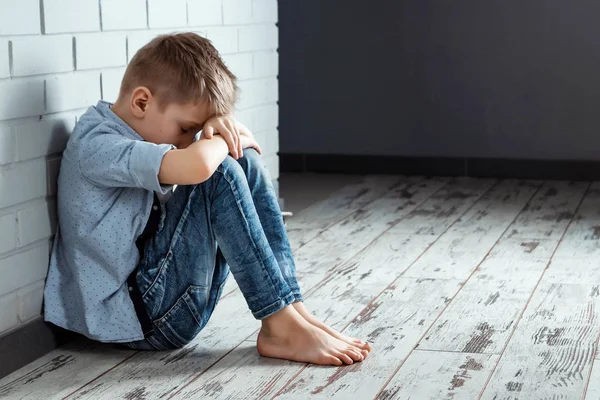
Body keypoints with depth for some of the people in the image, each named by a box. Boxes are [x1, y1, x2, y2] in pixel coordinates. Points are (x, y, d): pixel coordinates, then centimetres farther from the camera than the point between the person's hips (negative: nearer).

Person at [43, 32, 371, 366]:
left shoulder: (132, 128, 10)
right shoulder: (96, 146, -20)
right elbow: (197, 166, -37)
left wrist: (219, 130, -9)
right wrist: (223, 139, -14)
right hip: (140, 315, -10)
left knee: (246, 163, 1)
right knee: (220, 174, -23)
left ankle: (293, 309, -8)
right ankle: (281, 327, -19)